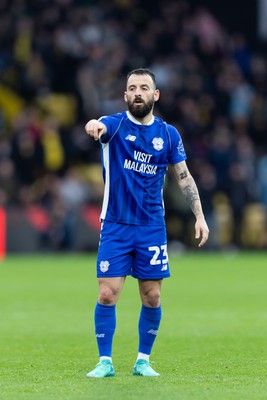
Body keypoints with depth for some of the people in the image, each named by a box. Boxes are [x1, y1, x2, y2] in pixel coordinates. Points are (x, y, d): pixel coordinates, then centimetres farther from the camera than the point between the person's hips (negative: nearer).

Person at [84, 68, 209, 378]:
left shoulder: (168, 134, 5)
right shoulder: (115, 124, -4)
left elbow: (183, 177, 11)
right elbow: (99, 127, -29)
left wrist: (199, 216, 3)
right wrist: (93, 127, -54)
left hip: (152, 227, 2)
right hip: (115, 225, -2)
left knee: (152, 298, 2)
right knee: (107, 295, -7)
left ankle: (143, 361, 17)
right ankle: (105, 362, 5)